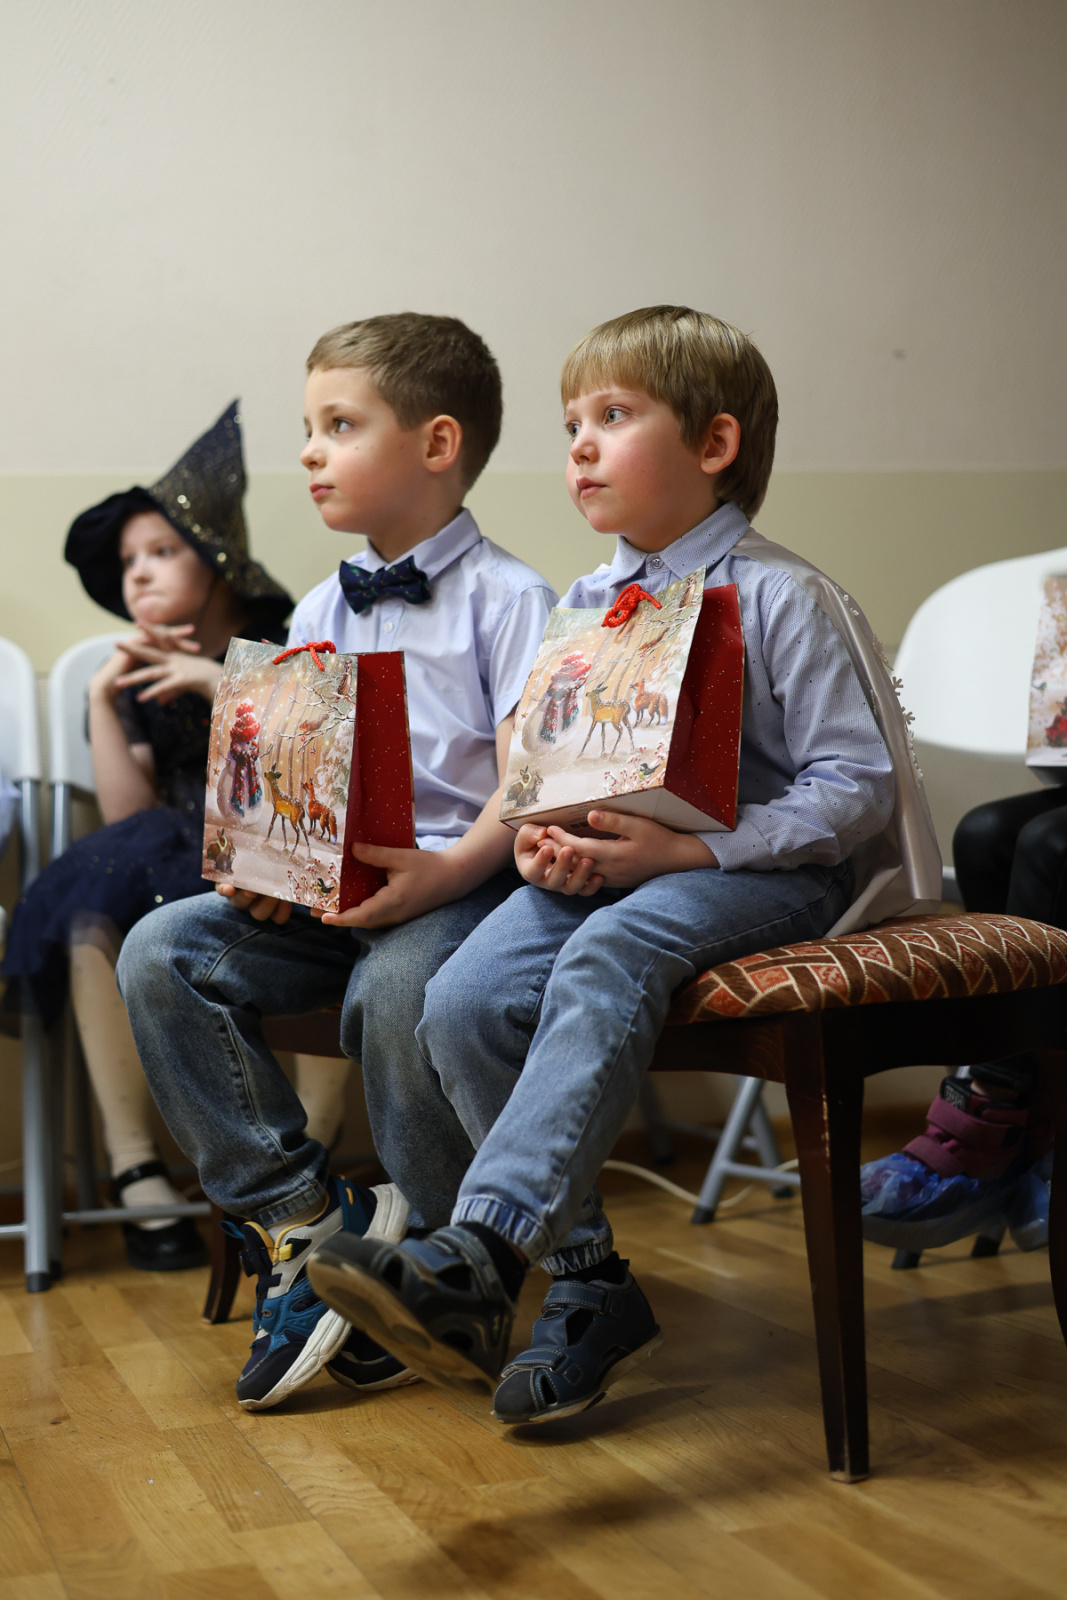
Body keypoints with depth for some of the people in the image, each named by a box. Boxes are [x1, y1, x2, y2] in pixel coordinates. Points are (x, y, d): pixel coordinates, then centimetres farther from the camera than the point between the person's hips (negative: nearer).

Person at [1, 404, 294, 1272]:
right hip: (172, 869, 3)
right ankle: (135, 1167, -27)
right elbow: (131, 816, 2)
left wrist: (224, 687, -17)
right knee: (92, 920, -28)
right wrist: (103, 701, -4)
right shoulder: (142, 679, 13)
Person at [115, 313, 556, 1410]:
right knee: (159, 956, -16)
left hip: (460, 881, -6)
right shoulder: (319, 612, 18)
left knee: (394, 988, -36)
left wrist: (443, 875, -27)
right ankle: (299, 1218, -9)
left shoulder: (507, 599, -1)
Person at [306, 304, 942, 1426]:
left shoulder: (779, 598, -6)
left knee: (607, 958, -37)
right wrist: (544, 836, -4)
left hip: (761, 869, -6)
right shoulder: (584, 606, 14)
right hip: (600, 869, 6)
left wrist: (688, 849, -22)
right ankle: (587, 1282, -10)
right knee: (462, 1001, -19)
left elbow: (856, 786, -11)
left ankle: (478, 1258, -44)